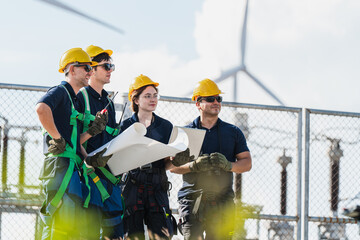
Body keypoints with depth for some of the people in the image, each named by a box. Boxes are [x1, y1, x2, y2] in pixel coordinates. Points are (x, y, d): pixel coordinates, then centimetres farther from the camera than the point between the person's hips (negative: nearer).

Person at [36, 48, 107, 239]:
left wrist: (92, 130, 9)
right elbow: (41, 108, -27)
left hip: (74, 168, 10)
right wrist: (57, 138, -21)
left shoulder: (75, 99, 26)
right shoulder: (60, 92, -3)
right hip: (60, 164, -10)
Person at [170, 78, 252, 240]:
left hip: (222, 201, 2)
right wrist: (194, 166, -14)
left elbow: (247, 163, 11)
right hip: (192, 200, -1)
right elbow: (172, 166, 6)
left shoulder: (233, 132, 15)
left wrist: (228, 165, -10)